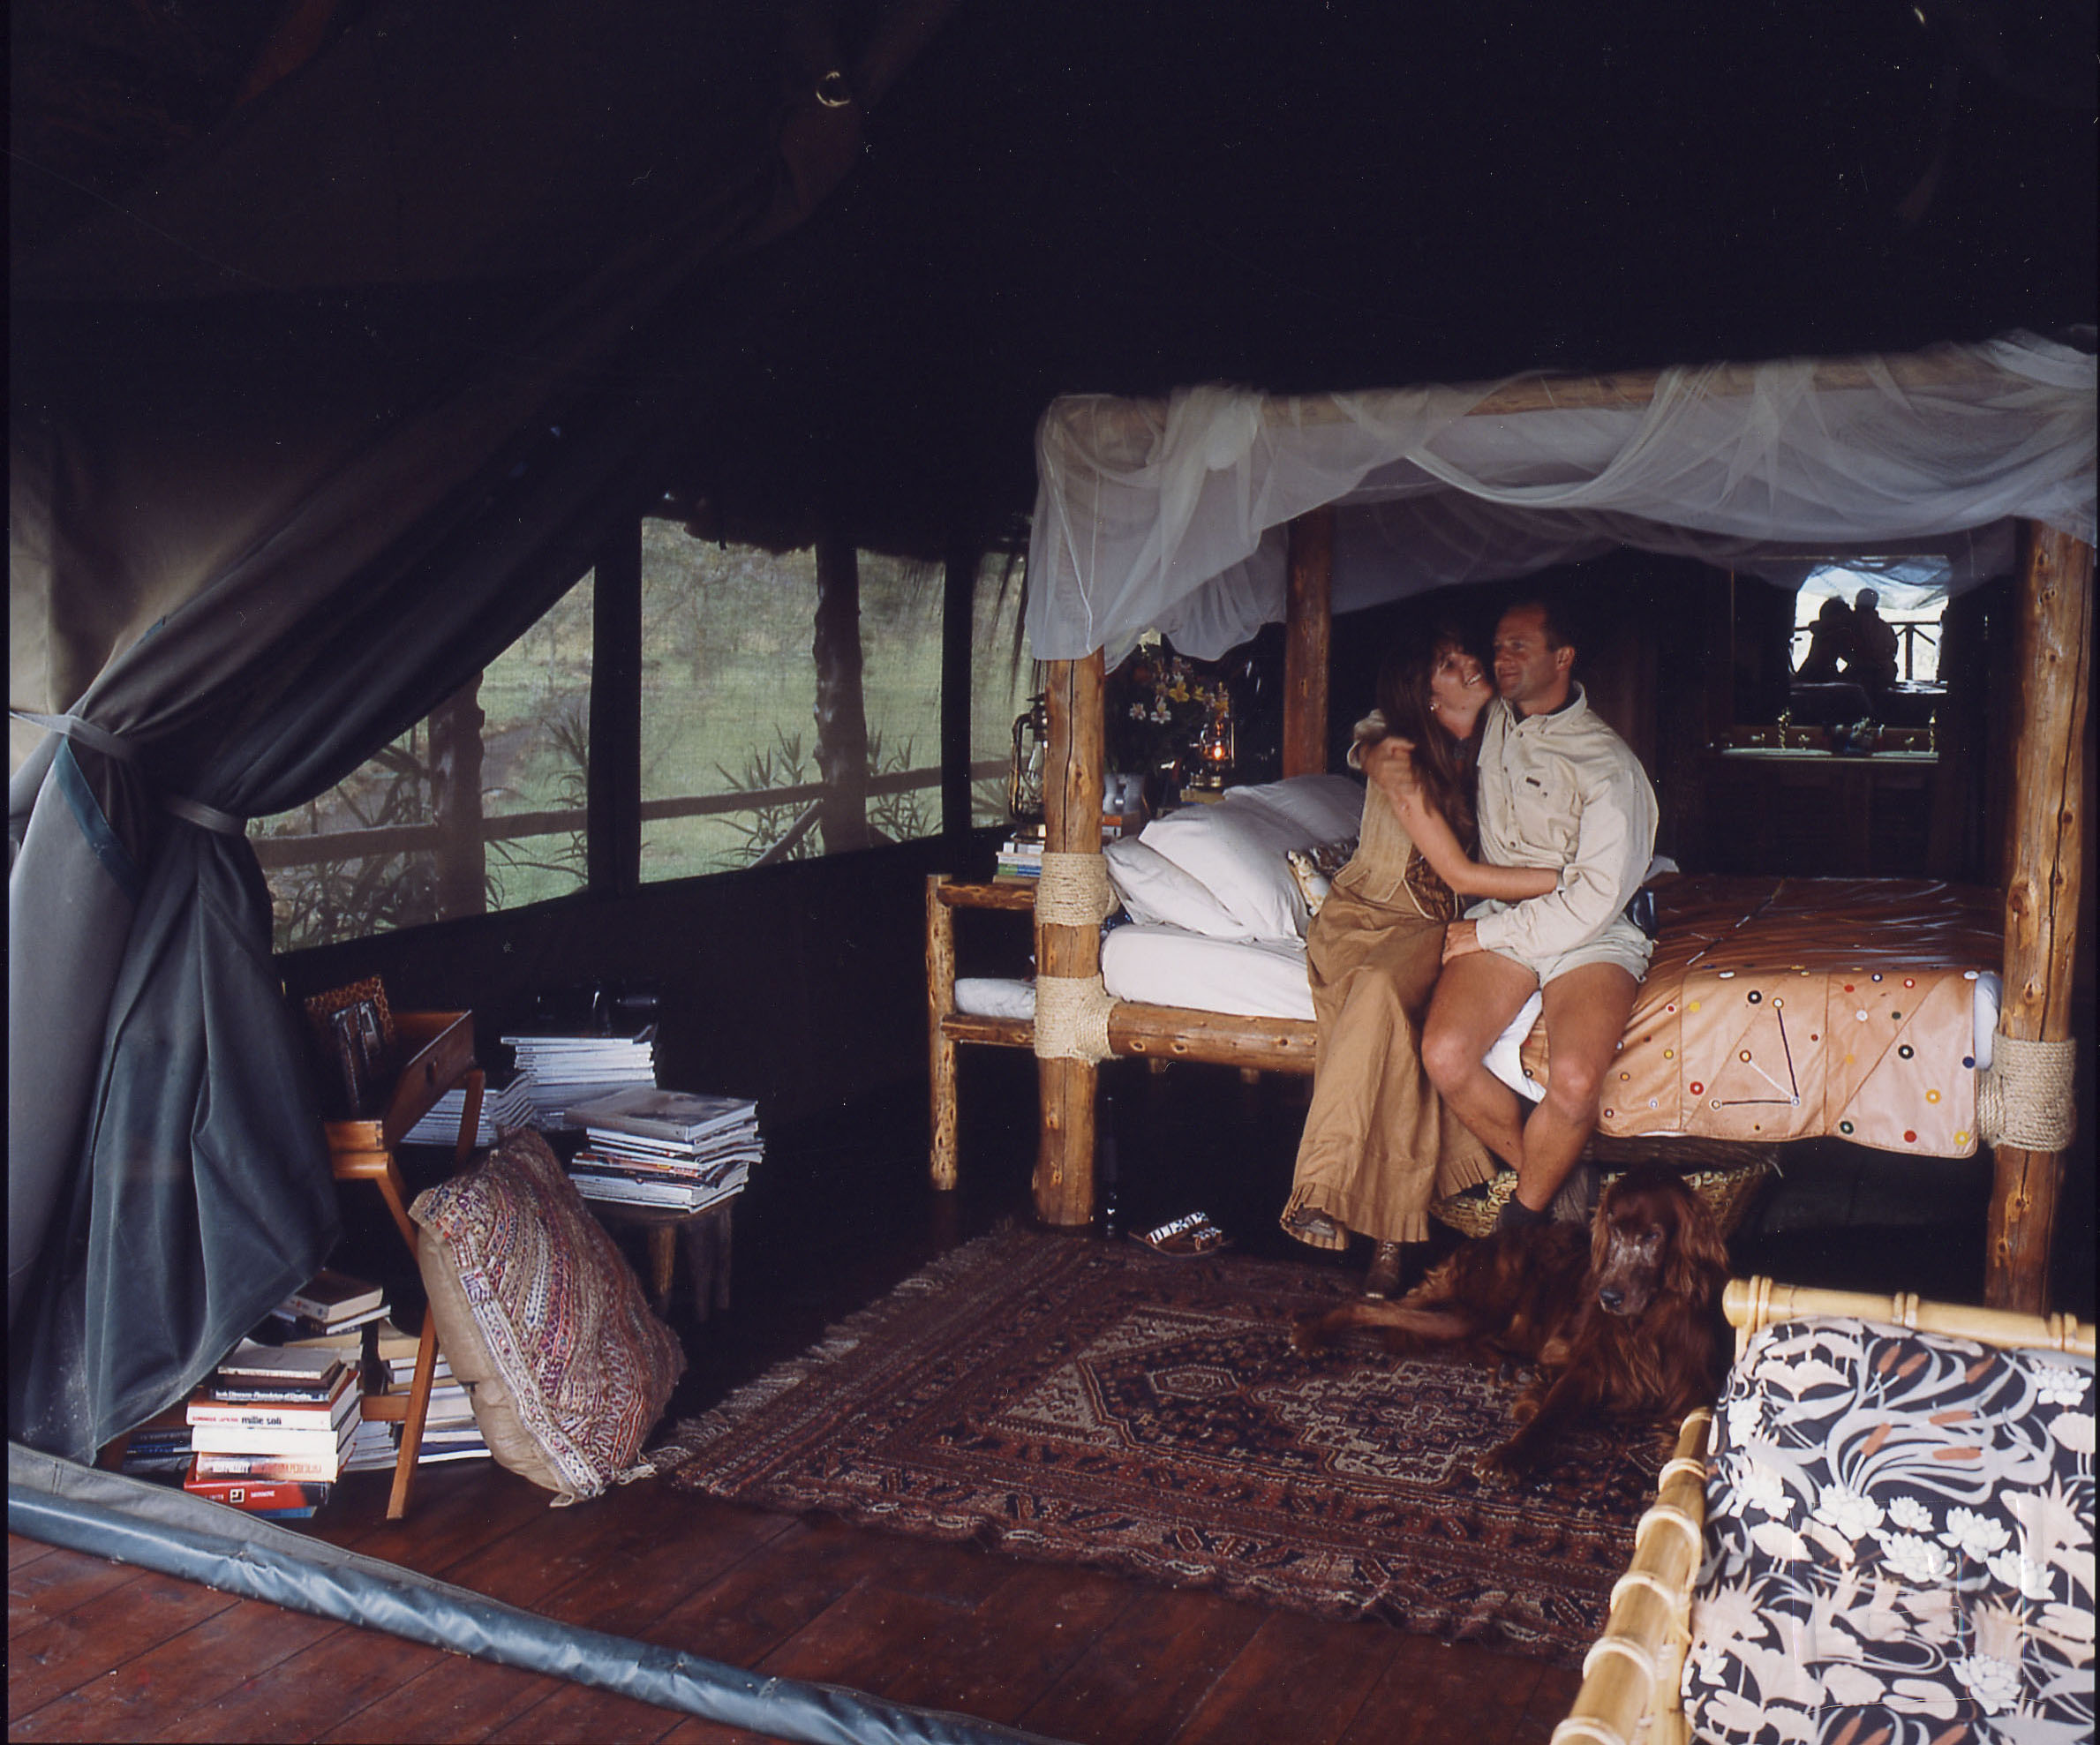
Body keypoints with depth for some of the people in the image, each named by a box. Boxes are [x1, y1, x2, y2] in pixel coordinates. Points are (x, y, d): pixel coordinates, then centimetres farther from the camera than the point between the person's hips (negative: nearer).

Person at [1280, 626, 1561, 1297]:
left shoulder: (1491, 745, 3)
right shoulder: (1395, 754, -13)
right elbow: (1457, 871, -17)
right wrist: (1566, 879, -18)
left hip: (1431, 924, 2)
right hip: (1364, 914, -2)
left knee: (1382, 991, -34)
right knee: (1382, 1002, -36)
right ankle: (1389, 1232, -36)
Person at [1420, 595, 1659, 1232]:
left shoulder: (1608, 763, -8)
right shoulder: (1491, 722, 10)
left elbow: (1595, 899, -14)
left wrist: (1487, 933, -11)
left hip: (1588, 938, -4)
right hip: (1499, 922, 4)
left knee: (1575, 1081, -30)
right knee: (1444, 1054, -24)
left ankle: (1525, 1211, -2)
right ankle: (1543, 1174, 0)